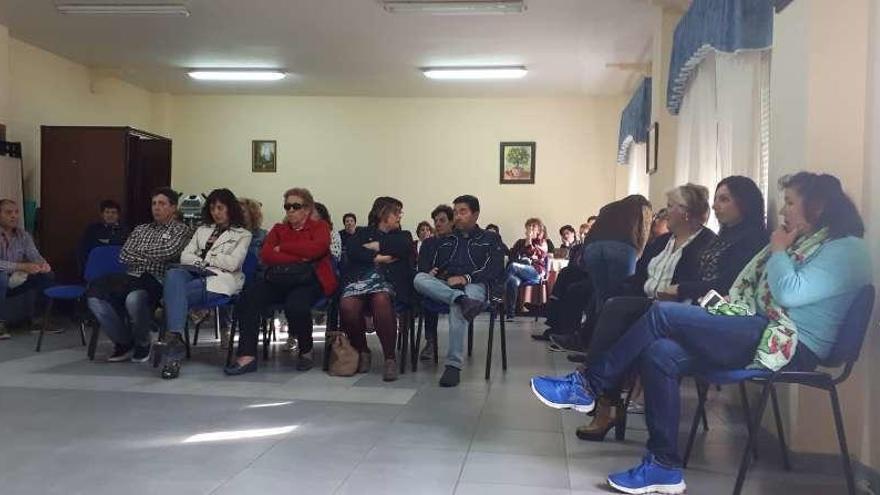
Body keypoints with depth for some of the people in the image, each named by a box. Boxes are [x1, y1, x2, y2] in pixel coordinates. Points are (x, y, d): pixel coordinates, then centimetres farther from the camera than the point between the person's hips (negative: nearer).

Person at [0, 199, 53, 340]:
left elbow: (34, 255, -3)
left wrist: (43, 263, -27)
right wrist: (22, 266, -36)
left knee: (47, 275, -12)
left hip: (16, 282, 6)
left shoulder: (23, 235, 3)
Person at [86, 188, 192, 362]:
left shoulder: (182, 231, 8)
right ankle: (124, 342, -3)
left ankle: (142, 343, -7)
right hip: (131, 277, 6)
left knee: (134, 298, -38)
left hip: (155, 281, -6)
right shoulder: (140, 229, 26)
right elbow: (124, 256, 14)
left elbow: (168, 252, -10)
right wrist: (151, 258, -1)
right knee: (94, 295, -21)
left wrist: (140, 253, 5)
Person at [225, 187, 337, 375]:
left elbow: (316, 248, -10)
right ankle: (247, 356, -27)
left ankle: (306, 352, -9)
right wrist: (299, 257, -7)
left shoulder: (320, 226, 14)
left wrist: (282, 248, 0)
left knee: (295, 305, -36)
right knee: (249, 298, -25)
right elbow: (265, 255, 6)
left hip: (309, 279, -4)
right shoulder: (278, 229, 24)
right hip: (278, 279, 4)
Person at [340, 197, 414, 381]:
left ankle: (390, 358, -28)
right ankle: (362, 352, -7)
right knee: (347, 305, -32)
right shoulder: (363, 233, 25)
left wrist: (377, 245, 3)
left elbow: (405, 247, 0)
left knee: (381, 300, -37)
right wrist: (377, 257, -6)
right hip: (360, 277, 1)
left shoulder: (403, 235, 26)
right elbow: (351, 250, 3)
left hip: (388, 280, -1)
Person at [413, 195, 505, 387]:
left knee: (457, 308, -40)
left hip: (473, 285, -4)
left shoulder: (490, 239, 17)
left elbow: (495, 270, 1)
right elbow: (432, 265, 22)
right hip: (443, 286, 4)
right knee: (420, 279, -30)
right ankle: (462, 300, -47)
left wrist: (466, 278, -14)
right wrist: (432, 271, -5)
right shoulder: (445, 240, 30)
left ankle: (454, 365, -41)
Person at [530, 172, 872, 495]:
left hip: (791, 347, -9)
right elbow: (754, 292, 18)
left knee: (662, 313, -18)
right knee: (659, 353, -14)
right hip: (762, 332, 9)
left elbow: (790, 293, -20)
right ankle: (664, 466, -11)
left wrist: (778, 250, -5)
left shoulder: (847, 249, -6)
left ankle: (590, 386, -8)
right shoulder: (805, 243, 23)